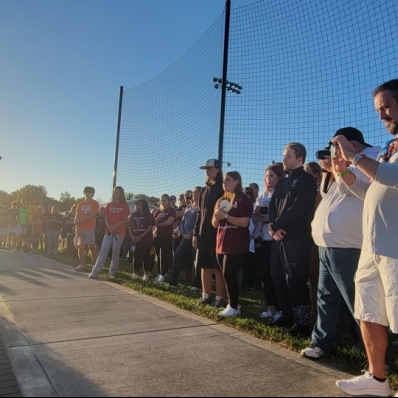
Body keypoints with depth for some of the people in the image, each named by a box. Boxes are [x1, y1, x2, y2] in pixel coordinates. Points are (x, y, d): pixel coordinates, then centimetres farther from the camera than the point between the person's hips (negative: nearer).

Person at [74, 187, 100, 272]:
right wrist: (77, 227, -5)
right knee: (81, 247, 4)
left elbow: (91, 216, -11)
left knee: (92, 247, -5)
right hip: (80, 228, 5)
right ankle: (82, 265, 9)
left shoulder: (95, 203, 0)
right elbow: (76, 217, 8)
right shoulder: (80, 204, 15)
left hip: (90, 229, -5)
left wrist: (79, 220, -8)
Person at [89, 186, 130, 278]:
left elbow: (125, 220, -5)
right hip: (108, 231, 3)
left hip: (119, 232, -3)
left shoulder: (124, 206, 1)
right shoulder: (109, 205, 12)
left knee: (115, 252, 3)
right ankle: (95, 271, -6)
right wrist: (109, 226, -13)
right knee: (103, 251, -3)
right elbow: (106, 219, 8)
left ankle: (113, 270, 15)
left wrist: (115, 226, -17)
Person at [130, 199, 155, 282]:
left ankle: (146, 274, 7)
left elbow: (150, 228, -9)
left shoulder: (149, 215, -2)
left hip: (146, 240, -3)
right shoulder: (133, 214, 10)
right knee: (136, 257, 3)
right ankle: (135, 273, 10)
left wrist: (140, 236, -16)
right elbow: (130, 226, 10)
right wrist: (132, 236, -6)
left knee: (146, 257, 0)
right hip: (135, 240, 3)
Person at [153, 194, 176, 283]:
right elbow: (153, 222, 5)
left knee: (164, 255, -10)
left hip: (167, 236, -5)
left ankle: (163, 274, -9)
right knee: (159, 255, 7)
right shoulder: (158, 211, 14)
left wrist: (158, 224, -3)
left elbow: (168, 222, -16)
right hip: (158, 235, 6)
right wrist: (159, 217, -14)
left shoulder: (171, 210, -3)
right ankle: (160, 273, 15)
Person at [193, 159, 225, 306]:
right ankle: (206, 295, 19)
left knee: (218, 268, -2)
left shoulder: (224, 189, -3)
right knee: (204, 266, 10)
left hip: (218, 233, -6)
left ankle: (219, 297, 7)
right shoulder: (204, 190, 16)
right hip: (203, 234, 6)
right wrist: (196, 233, 12)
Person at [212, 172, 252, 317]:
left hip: (236, 244, -7)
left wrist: (225, 216, -19)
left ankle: (234, 307, 3)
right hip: (222, 243, 7)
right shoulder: (221, 200, 16)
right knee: (227, 275, 8)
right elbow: (215, 224, 15)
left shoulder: (243, 199, -6)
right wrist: (216, 217, -7)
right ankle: (232, 304, 18)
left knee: (229, 275, -8)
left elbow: (245, 222, -16)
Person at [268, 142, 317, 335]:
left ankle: (302, 322, 5)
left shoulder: (307, 180, -5)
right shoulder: (282, 183, 20)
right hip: (280, 237, 8)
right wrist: (272, 227, -6)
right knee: (279, 279, 12)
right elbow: (273, 207, 13)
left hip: (297, 238, -8)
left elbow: (297, 209, -16)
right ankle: (287, 315, 25)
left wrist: (275, 225, -11)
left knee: (295, 281, -6)